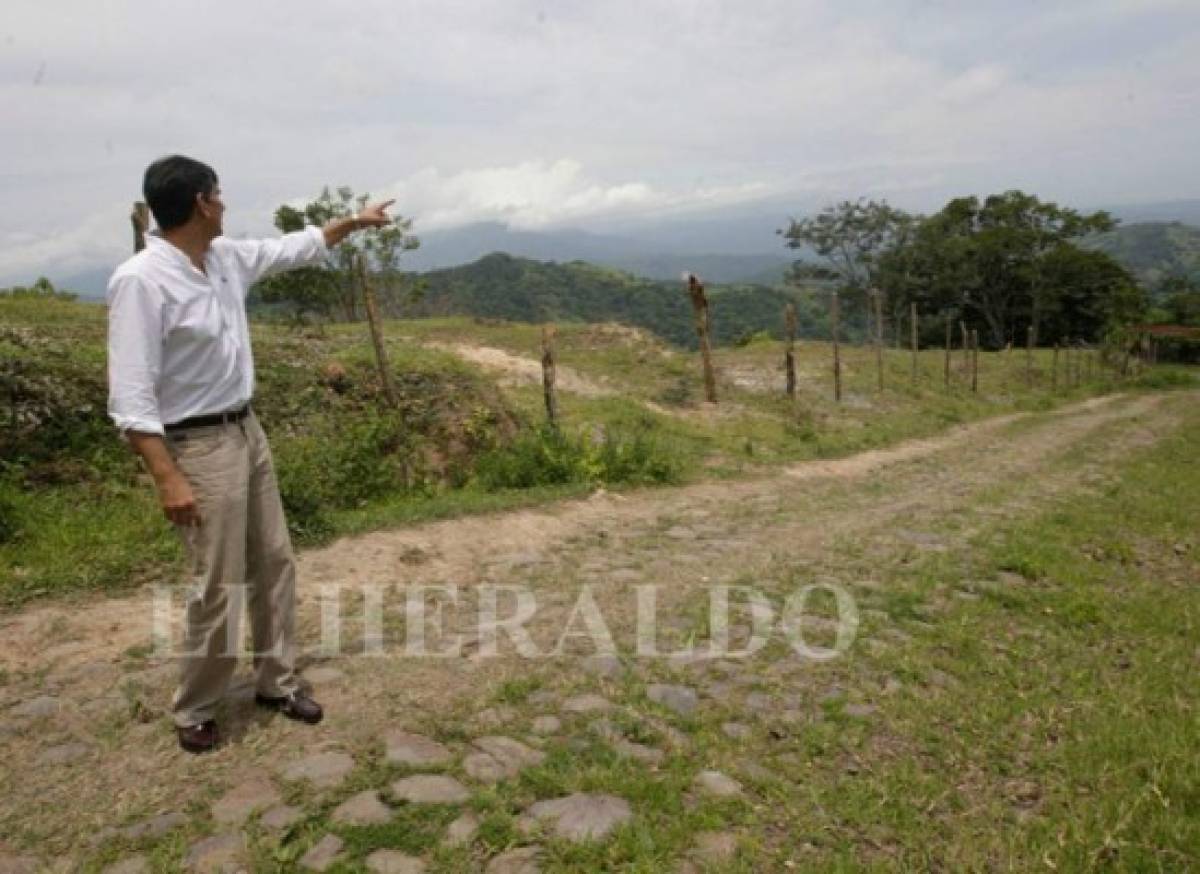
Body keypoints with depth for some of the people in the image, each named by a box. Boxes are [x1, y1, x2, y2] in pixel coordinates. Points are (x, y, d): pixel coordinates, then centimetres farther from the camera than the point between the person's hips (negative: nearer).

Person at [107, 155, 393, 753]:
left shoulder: (228, 257, 2)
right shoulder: (141, 281, -21)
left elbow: (293, 248, 22)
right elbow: (131, 397, -22)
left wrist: (355, 221, 28)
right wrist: (168, 479, -26)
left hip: (248, 430, 9)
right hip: (199, 447, -8)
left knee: (274, 563, 14)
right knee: (220, 586, -3)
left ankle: (275, 680, 30)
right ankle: (193, 710, 20)